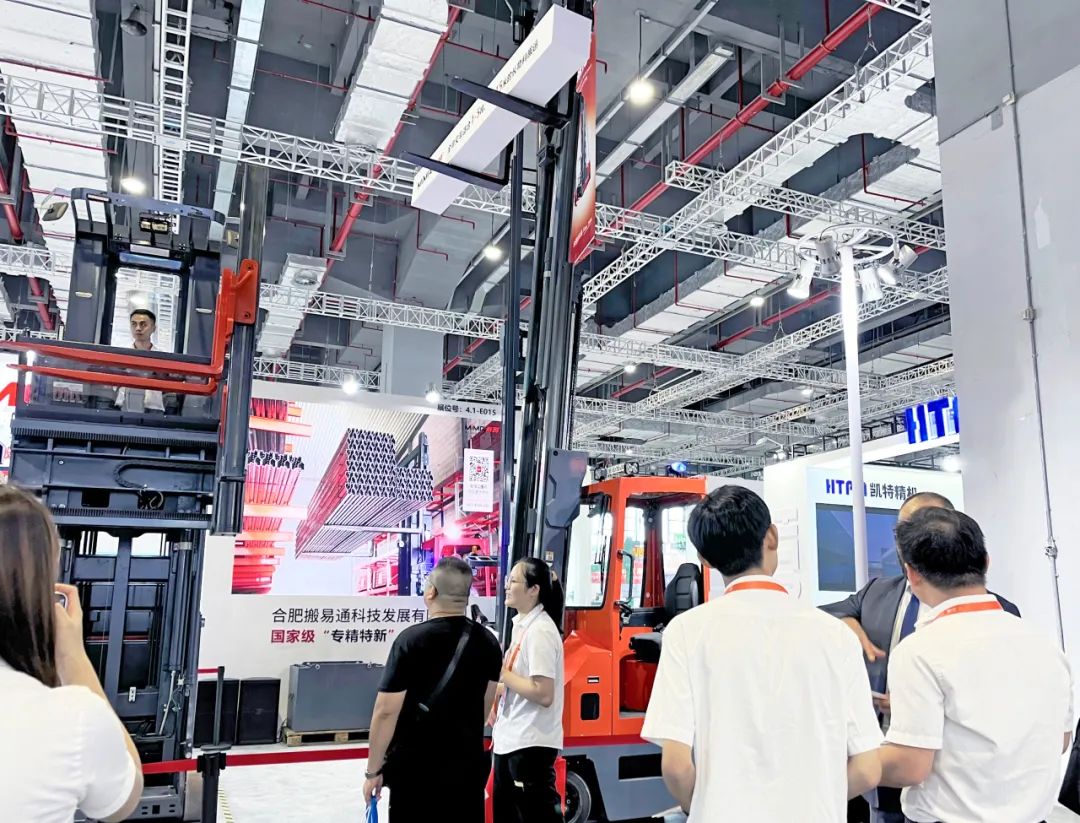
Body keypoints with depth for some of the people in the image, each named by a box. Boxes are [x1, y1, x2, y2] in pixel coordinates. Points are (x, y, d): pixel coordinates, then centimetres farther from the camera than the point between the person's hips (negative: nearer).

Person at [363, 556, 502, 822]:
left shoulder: (412, 640, -15)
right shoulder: (488, 642, 0)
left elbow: (386, 711, -16)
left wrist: (373, 771, -5)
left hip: (416, 767, -4)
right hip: (469, 764, 4)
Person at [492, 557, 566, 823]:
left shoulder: (540, 630, -19)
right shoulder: (521, 624, 10)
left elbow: (543, 694, -25)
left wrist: (501, 673, -18)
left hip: (531, 743, -10)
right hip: (510, 739, 10)